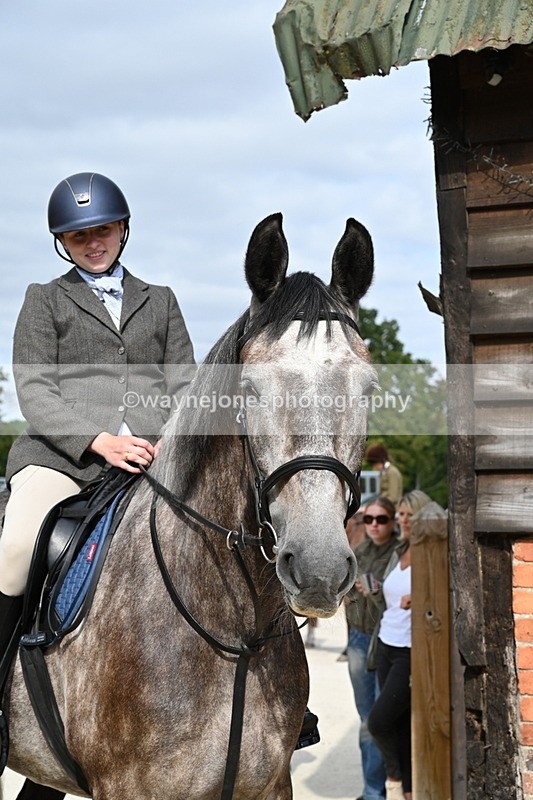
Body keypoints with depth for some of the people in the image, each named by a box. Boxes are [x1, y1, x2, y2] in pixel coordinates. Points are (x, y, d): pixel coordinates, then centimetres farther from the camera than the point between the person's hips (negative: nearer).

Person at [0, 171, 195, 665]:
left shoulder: (160, 301, 25)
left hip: (152, 455, 2)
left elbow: (183, 385, 17)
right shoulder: (45, 300, 18)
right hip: (62, 452, -2)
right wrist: (98, 440, -13)